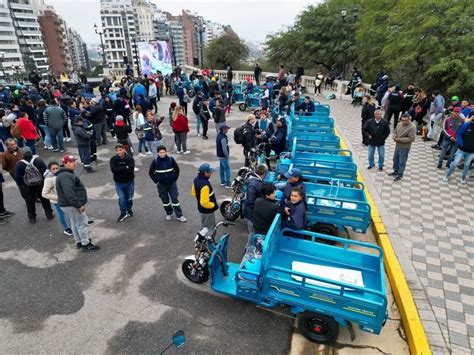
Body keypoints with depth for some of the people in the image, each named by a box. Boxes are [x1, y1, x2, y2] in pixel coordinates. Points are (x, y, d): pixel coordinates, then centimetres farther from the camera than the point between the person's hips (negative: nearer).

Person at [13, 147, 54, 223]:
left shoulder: (19, 164, -13)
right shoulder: (38, 160, -12)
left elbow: (17, 177, -8)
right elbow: (46, 171, -8)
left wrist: (21, 186, 5)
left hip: (27, 188, 0)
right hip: (40, 185, 0)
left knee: (30, 202, 14)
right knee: (44, 200, 15)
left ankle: (32, 218, 23)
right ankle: (49, 214, 22)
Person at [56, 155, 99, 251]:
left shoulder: (66, 174, 15)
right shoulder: (65, 176, -22)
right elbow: (69, 193, -30)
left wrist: (79, 204, 22)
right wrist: (78, 205, -28)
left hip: (69, 204, 11)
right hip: (72, 205, -11)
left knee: (75, 224, 20)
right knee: (82, 224, -2)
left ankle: (79, 242, 32)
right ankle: (86, 244, 6)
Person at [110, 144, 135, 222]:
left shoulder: (130, 158, -12)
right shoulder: (113, 159, -8)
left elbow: (131, 170, -24)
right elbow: (113, 169, -22)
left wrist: (119, 170, -20)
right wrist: (125, 167, -22)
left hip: (129, 182, 0)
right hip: (119, 183, 0)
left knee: (129, 198, 14)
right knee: (121, 198, -4)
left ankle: (129, 210, 40)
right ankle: (123, 213, 14)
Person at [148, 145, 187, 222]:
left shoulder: (171, 159, -11)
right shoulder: (155, 161, -11)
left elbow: (177, 169, 1)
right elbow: (151, 172, 1)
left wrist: (174, 179, -1)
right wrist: (156, 181, -2)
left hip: (172, 183, -1)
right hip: (161, 185, 1)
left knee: (175, 199, 0)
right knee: (165, 200, 12)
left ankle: (179, 215, 11)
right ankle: (169, 213, 34)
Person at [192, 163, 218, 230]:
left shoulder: (196, 179, -6)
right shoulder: (205, 185, -34)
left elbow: (193, 193, 10)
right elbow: (204, 203, -33)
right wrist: (214, 205, -17)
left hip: (201, 209, 9)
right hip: (207, 211, -9)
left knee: (204, 227, 27)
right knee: (210, 229, 9)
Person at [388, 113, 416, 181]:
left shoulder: (412, 127, -20)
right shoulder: (399, 124, 1)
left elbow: (412, 138, -23)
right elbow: (395, 131, 14)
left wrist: (400, 139, -25)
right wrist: (394, 137, -9)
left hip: (404, 147, -7)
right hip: (397, 145, 7)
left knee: (402, 162, 3)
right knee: (395, 159, 20)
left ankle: (400, 175, 16)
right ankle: (395, 171, 38)